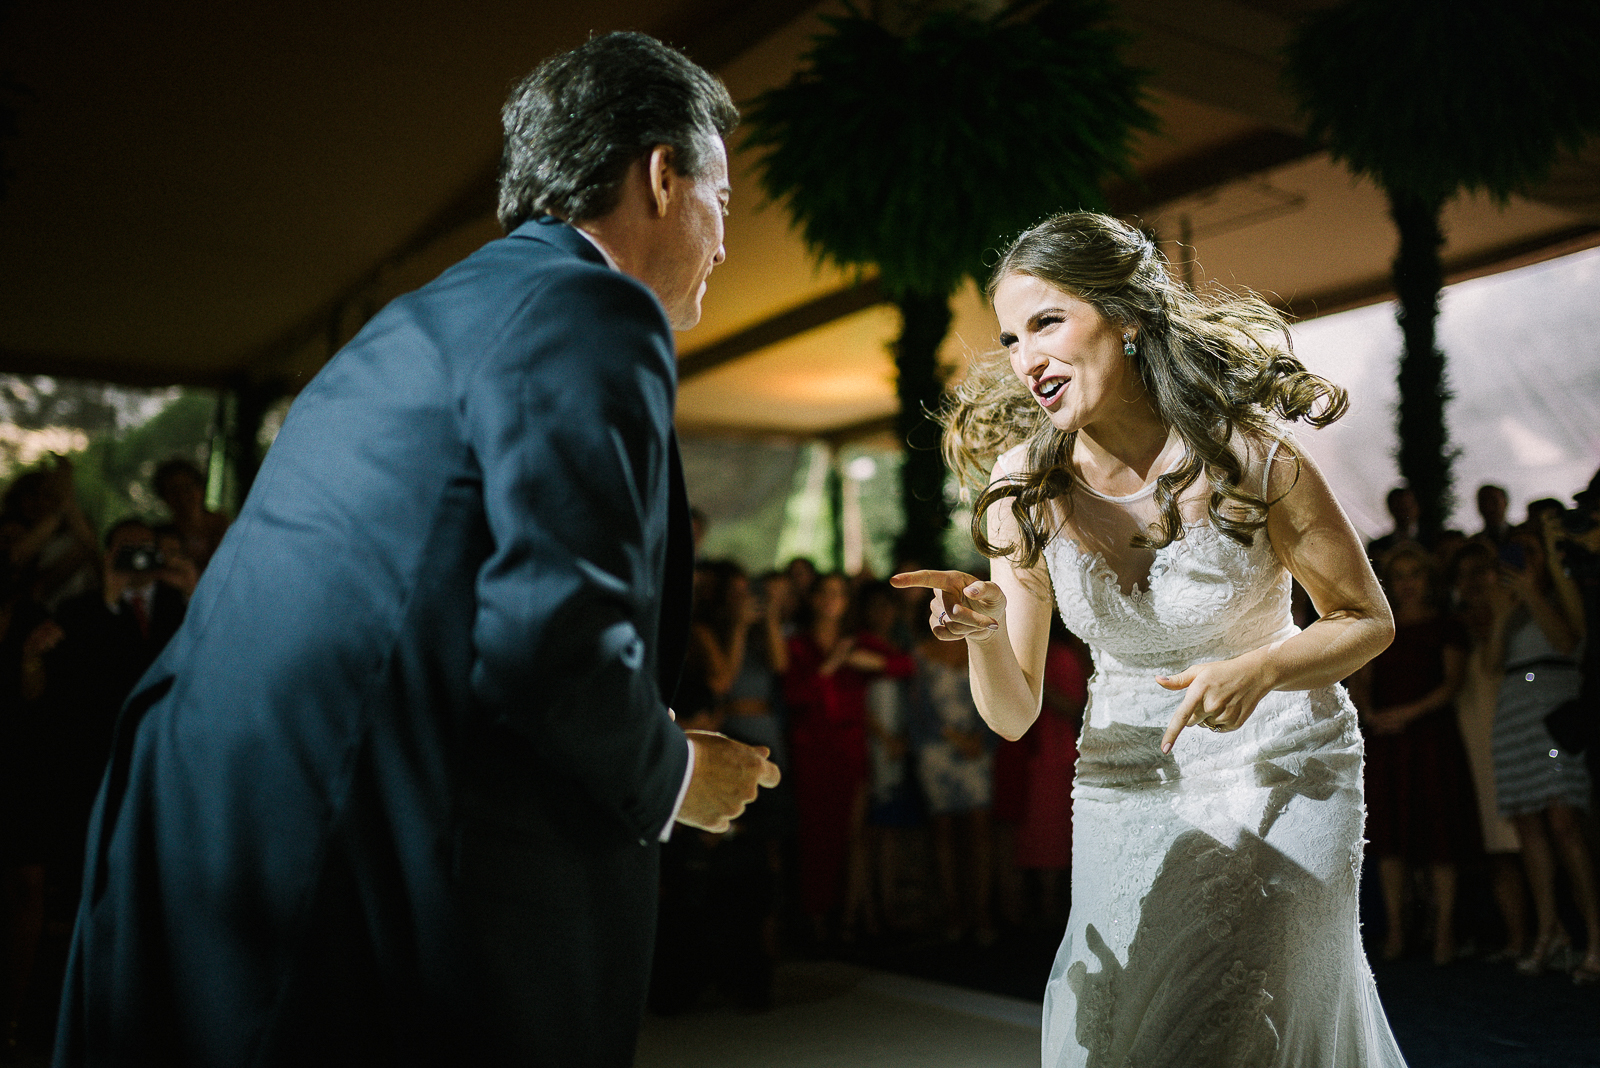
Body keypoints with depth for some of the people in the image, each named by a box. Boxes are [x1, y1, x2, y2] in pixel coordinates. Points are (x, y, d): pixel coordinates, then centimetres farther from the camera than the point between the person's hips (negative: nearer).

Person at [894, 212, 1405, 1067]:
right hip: (1123, 790, 3)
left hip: (1281, 778, -3)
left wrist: (1258, 670, -23)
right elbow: (1013, 716, -6)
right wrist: (983, 631, -27)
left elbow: (1369, 621, -3)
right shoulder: (1025, 482, -10)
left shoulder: (1252, 457, -19)